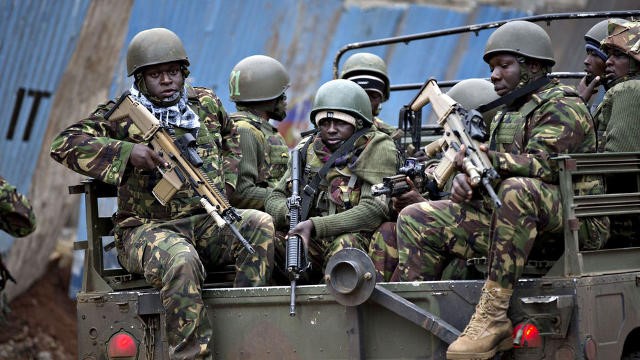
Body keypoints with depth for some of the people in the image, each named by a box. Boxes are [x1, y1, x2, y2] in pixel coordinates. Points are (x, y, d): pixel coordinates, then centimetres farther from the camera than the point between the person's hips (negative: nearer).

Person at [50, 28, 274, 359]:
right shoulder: (121, 116, 2)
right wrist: (126, 152, -20)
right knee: (181, 261, -37)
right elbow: (64, 144, -8)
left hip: (207, 222, 4)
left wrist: (226, 181, 12)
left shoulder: (207, 104, 15)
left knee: (259, 226, -24)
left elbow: (233, 140, 33)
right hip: (148, 229, -4)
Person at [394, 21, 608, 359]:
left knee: (517, 190, -42)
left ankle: (493, 315, -41)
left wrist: (486, 158, -25)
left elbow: (542, 166, -21)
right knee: (415, 219, 3)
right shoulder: (505, 115, 22)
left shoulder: (562, 107, -6)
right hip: (514, 220, 9)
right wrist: (466, 180, -5)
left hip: (573, 220, -9)